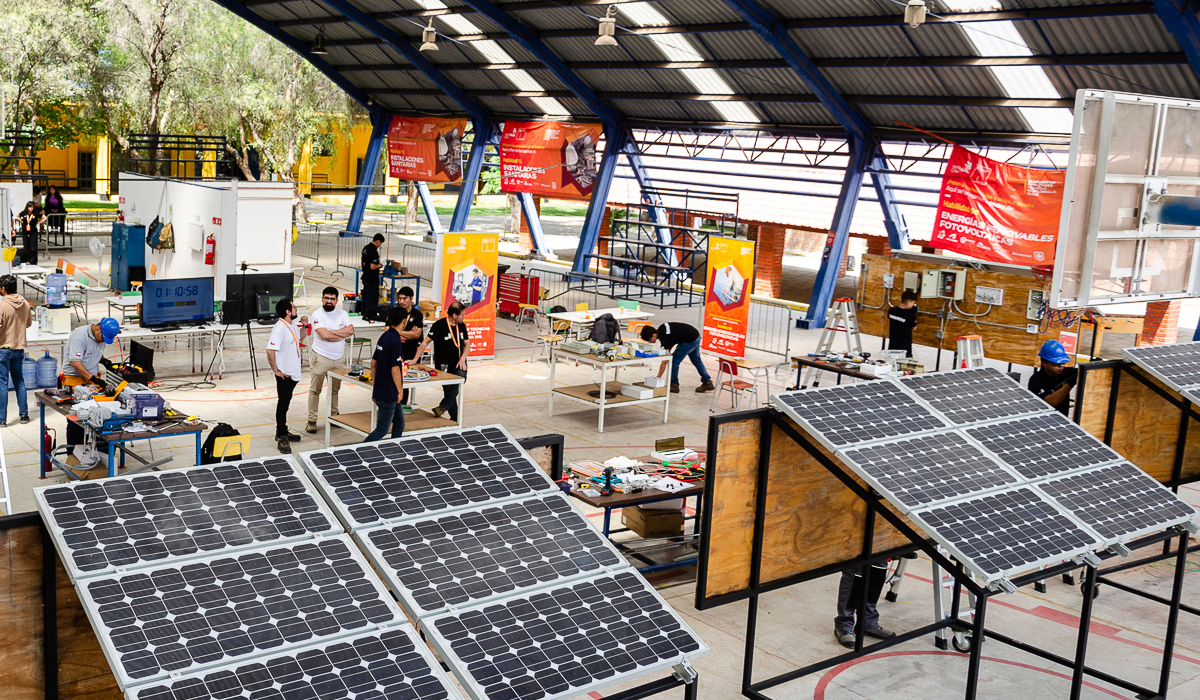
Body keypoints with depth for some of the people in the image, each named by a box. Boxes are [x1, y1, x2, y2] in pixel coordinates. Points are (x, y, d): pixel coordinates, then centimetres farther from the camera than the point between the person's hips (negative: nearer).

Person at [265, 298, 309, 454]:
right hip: (284, 374, -9)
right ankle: (282, 438, 4)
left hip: (293, 373, 9)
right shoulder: (279, 328, -22)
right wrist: (276, 370, -21)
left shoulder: (292, 325, 7)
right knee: (283, 404, -2)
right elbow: (270, 350, -26)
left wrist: (304, 326, 11)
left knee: (285, 404, 18)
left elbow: (298, 339, 28)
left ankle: (282, 432, 30)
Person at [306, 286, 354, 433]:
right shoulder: (317, 315, -9)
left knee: (335, 389, 16)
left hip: (338, 358, 5)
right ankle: (311, 421, 3)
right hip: (321, 358, -5)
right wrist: (342, 335, -9)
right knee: (315, 390, -2)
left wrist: (332, 332, -16)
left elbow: (350, 330, -8)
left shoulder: (342, 313, 6)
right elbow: (324, 335, -21)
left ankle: (334, 416, 29)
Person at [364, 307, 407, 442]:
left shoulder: (384, 337, 8)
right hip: (388, 394, -10)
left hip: (380, 390, 10)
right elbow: (395, 370, -21)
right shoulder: (395, 341, -20)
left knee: (399, 424, 18)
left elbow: (374, 363, 14)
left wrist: (374, 386, 19)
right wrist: (400, 391, -10)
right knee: (381, 430, -3)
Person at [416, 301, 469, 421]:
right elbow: (426, 342, -5)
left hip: (458, 364, 3)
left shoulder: (461, 326, 8)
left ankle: (443, 407, -28)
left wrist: (462, 358, -5)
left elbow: (467, 344, 14)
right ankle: (454, 419, 11)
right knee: (449, 390, -3)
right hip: (443, 365, -3)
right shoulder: (439, 325, -8)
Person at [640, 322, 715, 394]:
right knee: (696, 359, 23)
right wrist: (668, 350, 6)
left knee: (675, 361, -6)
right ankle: (708, 383, 33)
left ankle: (674, 385, 6)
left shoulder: (665, 338, -26)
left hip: (690, 341, -10)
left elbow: (664, 362, -24)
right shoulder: (660, 329, -3)